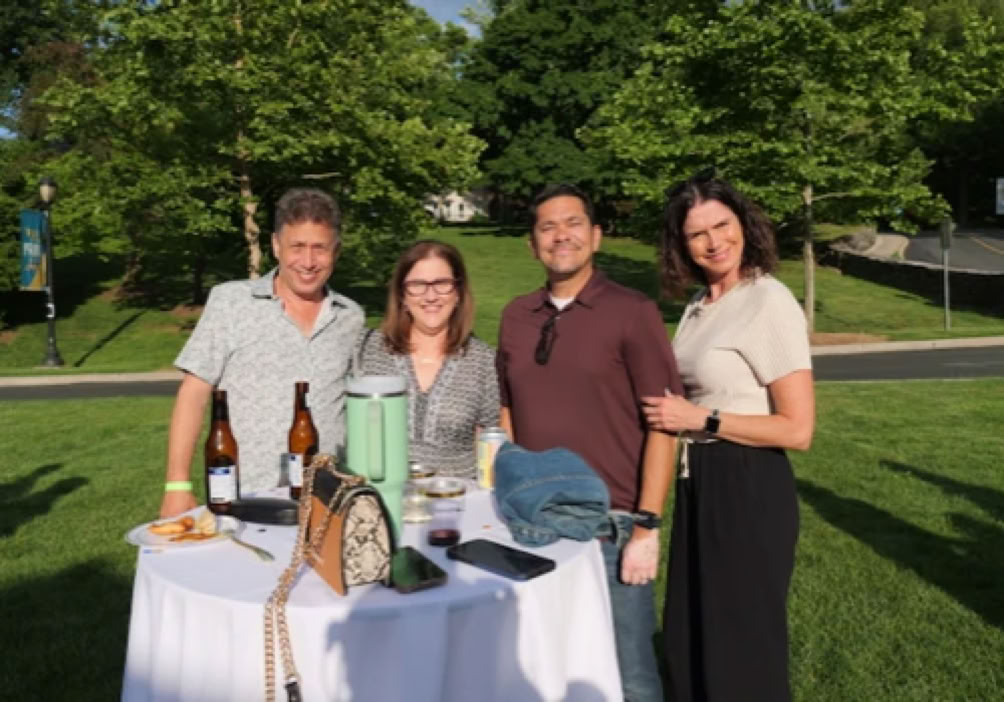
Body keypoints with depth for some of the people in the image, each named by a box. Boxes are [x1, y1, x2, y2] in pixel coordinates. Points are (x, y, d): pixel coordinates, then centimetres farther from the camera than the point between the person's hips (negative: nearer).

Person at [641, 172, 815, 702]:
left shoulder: (769, 302, -16)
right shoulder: (700, 305, 9)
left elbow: (797, 430, -19)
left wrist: (699, 418, -19)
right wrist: (669, 410, 3)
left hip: (747, 488, -8)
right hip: (699, 483, 8)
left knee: (742, 643, 8)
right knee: (691, 634, 20)